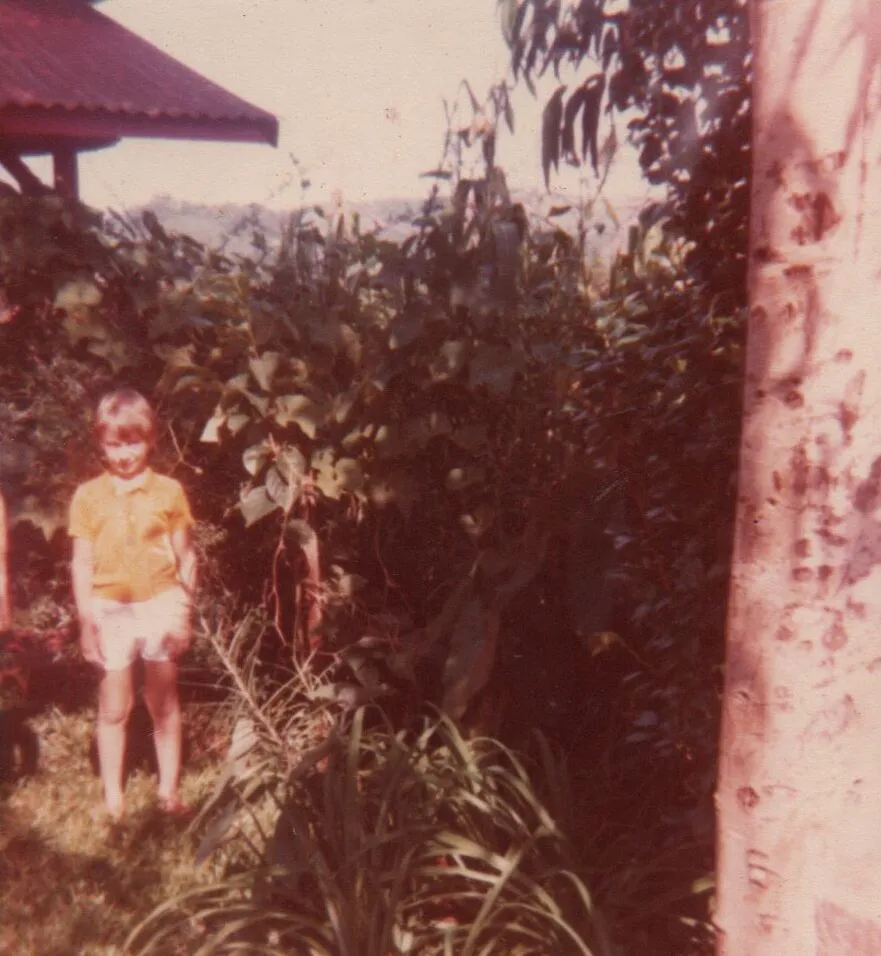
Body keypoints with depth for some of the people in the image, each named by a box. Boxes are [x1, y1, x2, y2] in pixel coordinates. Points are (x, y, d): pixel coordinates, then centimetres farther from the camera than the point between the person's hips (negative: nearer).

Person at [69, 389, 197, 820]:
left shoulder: (168, 491, -3)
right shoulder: (88, 496, -2)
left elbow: (185, 558, 1)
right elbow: (82, 564, 0)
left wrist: (183, 613, -3)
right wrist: (86, 622, -3)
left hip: (160, 606, 0)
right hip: (111, 611, 0)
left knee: (164, 704, 12)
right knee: (113, 708, 11)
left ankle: (169, 789, 26)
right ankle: (112, 796, 25)